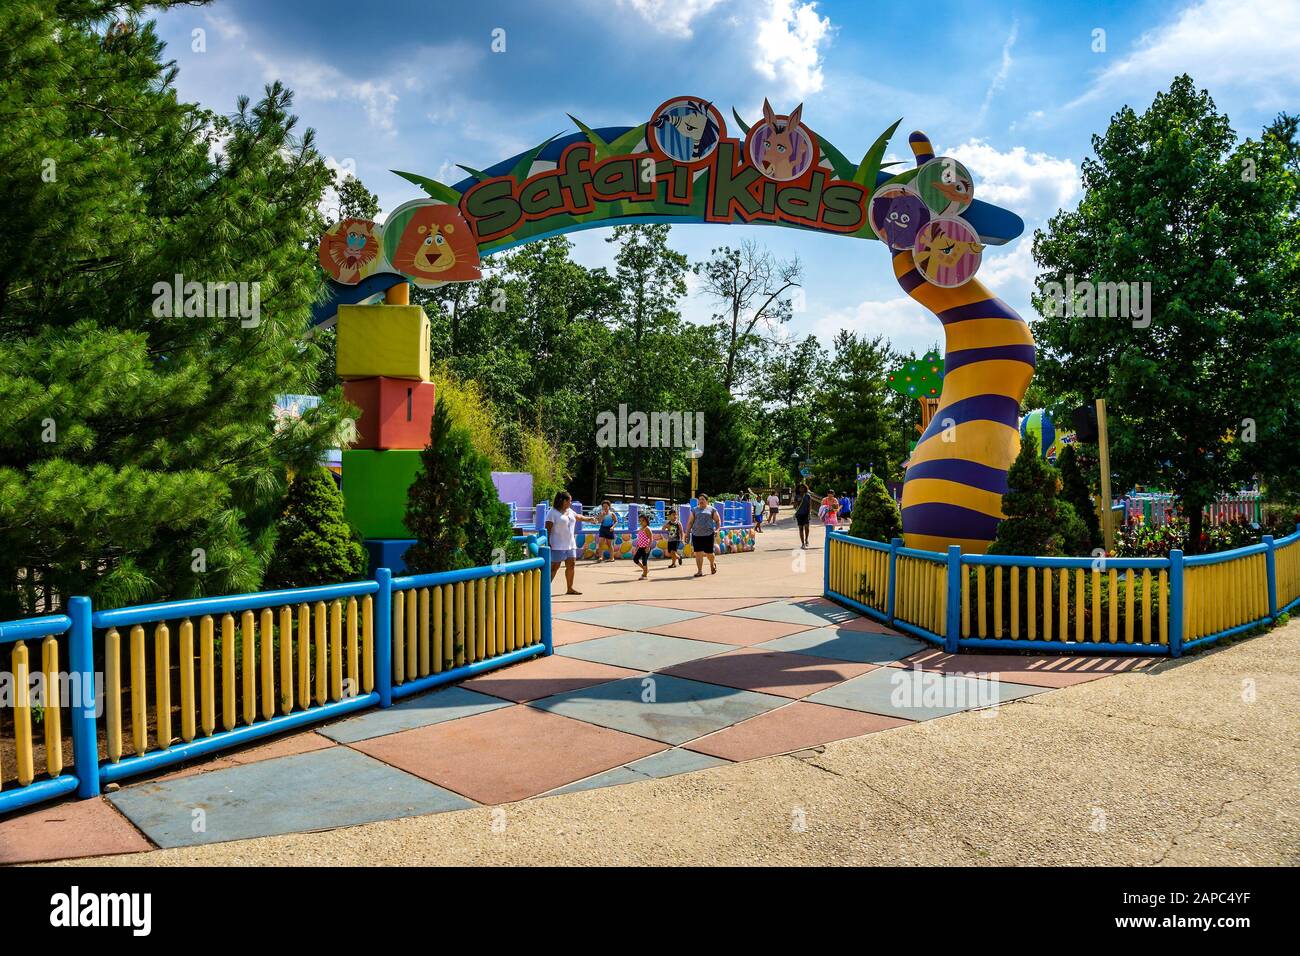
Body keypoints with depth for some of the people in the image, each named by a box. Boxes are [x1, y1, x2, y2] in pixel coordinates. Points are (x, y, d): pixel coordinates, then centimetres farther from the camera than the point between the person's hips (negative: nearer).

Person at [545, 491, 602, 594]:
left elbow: (578, 517, 34)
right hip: (558, 546, -8)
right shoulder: (553, 512, -11)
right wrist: (548, 543, -19)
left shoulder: (570, 511, 14)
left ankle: (569, 588, 17)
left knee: (571, 565, 8)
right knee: (554, 567, -8)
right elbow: (547, 529, -14)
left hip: (570, 544, 8)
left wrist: (589, 518, 41)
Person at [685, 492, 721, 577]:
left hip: (708, 534, -2)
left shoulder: (712, 509, 7)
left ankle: (712, 564, 33)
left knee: (709, 553, 1)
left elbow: (718, 520, 11)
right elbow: (690, 522, 12)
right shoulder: (694, 510, 12)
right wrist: (687, 533, 5)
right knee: (698, 553, -4)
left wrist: (717, 529, -4)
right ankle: (699, 571, 1)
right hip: (696, 534, 2)